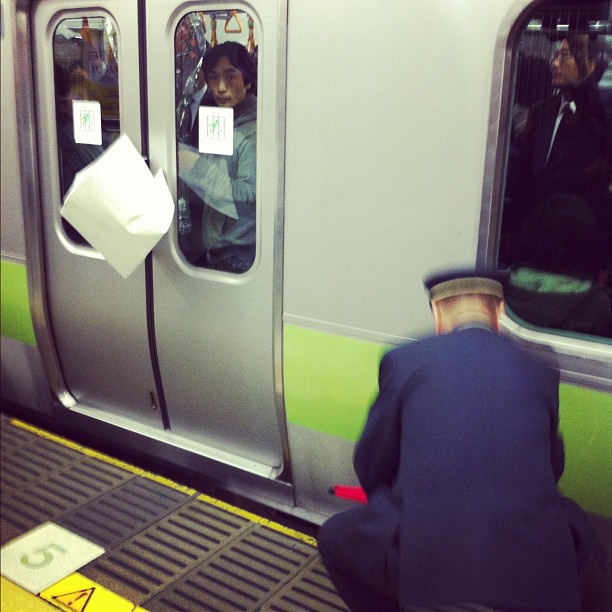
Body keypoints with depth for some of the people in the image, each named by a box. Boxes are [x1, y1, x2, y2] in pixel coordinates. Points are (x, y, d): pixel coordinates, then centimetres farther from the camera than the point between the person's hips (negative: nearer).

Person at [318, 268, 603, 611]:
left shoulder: (404, 360, 4)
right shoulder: (541, 374, 11)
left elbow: (371, 465, 12)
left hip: (426, 559, -2)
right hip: (534, 574, 3)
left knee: (334, 538, 27)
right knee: (572, 523, 35)